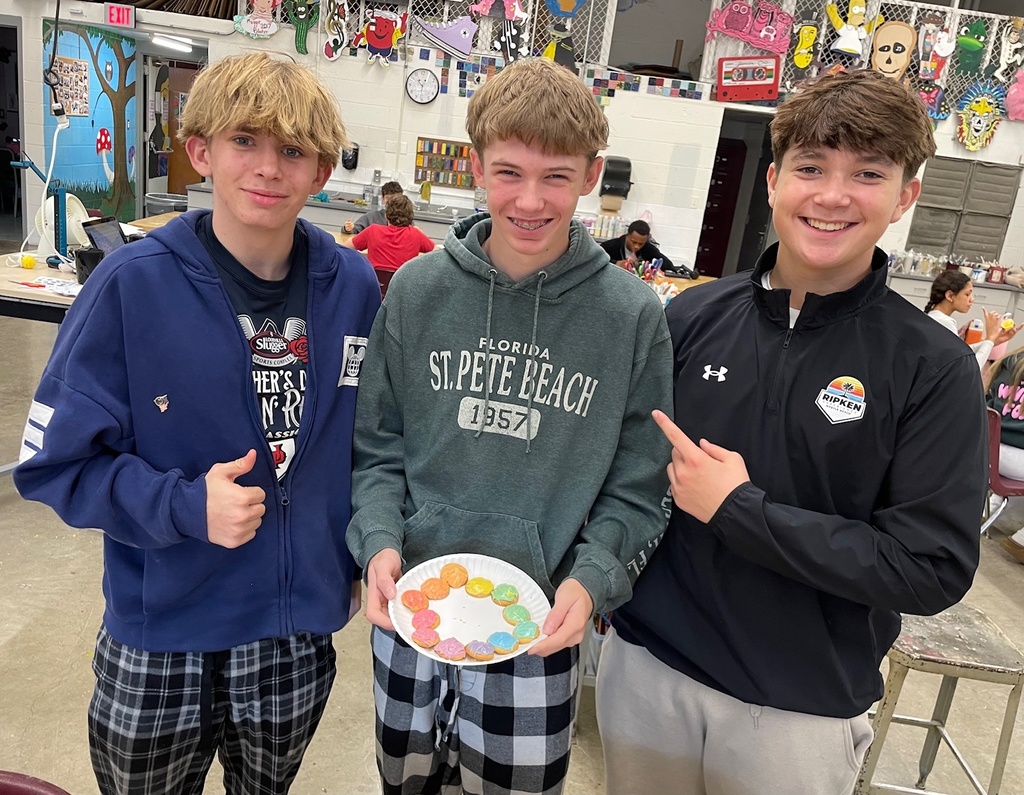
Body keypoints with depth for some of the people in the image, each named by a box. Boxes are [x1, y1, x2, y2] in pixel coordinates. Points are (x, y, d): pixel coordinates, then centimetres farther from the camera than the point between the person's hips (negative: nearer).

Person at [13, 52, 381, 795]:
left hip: (303, 636, 3)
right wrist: (184, 505, -25)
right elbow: (55, 462, -11)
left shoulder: (353, 286, -6)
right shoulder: (132, 285, -15)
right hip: (160, 645, -2)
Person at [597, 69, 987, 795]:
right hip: (647, 666, 2)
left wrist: (737, 510, -20)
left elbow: (934, 568, -15)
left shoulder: (934, 368, -12)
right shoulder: (693, 316, -5)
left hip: (806, 710, -2)